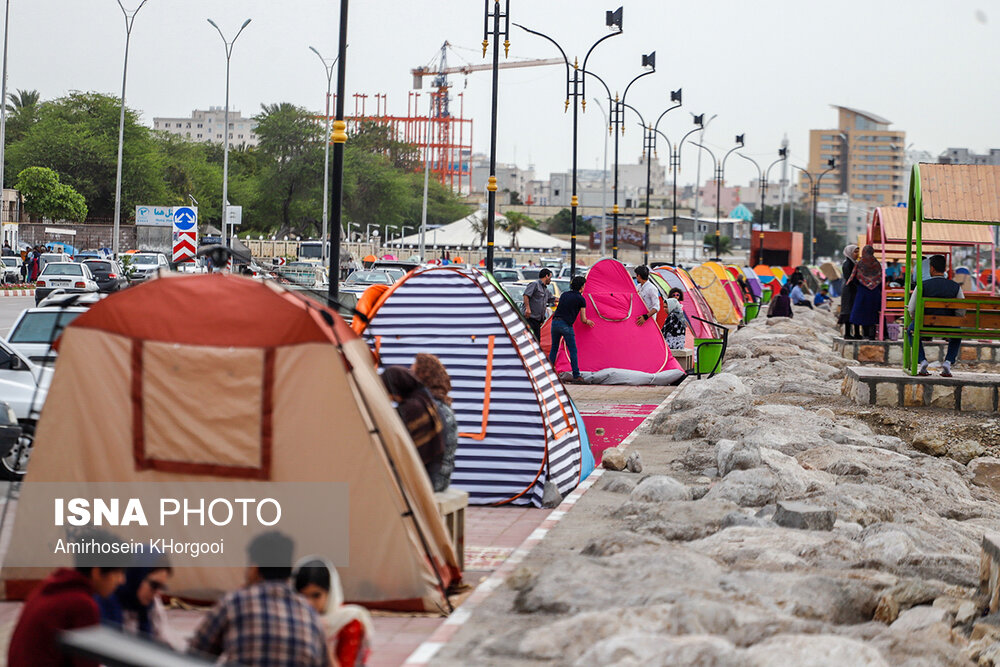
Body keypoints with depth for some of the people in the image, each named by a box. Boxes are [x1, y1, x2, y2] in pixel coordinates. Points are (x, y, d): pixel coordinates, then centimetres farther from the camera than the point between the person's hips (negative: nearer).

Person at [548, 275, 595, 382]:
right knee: (573, 351, 3)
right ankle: (576, 376, 1)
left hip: (555, 322, 5)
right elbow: (583, 319, 1)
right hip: (566, 325, -5)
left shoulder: (564, 295, 16)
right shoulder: (580, 299, 0)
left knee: (554, 348, 17)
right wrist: (587, 322, 25)